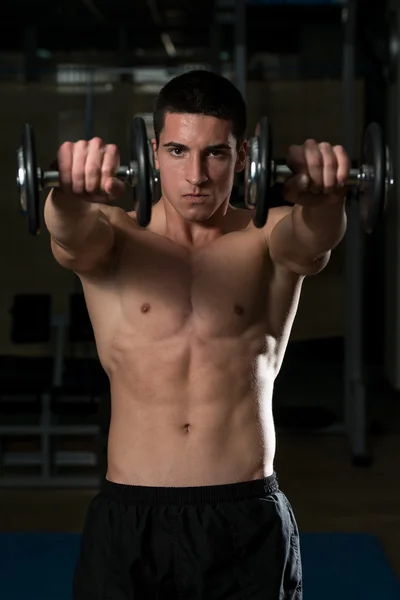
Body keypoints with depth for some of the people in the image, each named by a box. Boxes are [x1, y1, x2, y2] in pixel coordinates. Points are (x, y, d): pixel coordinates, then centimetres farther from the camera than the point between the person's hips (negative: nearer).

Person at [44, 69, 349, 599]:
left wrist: (322, 197, -44)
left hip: (250, 521, 0)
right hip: (128, 521, 0)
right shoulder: (112, 239, 3)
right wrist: (72, 196, -44)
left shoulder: (270, 240, 3)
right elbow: (72, 233, -20)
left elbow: (313, 238, -20)